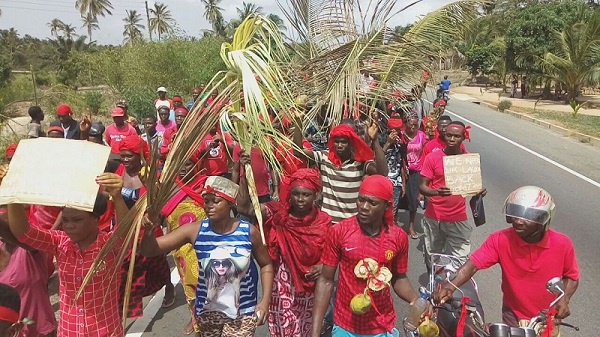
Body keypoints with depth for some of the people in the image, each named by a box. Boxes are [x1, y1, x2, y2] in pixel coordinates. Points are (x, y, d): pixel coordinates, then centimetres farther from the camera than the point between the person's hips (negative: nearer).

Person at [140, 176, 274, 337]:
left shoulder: (249, 231, -15)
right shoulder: (195, 230, -14)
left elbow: (266, 265, 0)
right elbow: (149, 250, -13)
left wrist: (265, 301, -8)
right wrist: (148, 229, -34)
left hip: (243, 311, -2)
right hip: (207, 310, 2)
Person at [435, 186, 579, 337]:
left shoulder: (562, 244, -18)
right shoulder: (500, 240, -23)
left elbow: (572, 277, -1)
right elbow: (472, 265, -29)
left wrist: (564, 300, -18)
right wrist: (450, 286, -45)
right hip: (514, 318, -1)